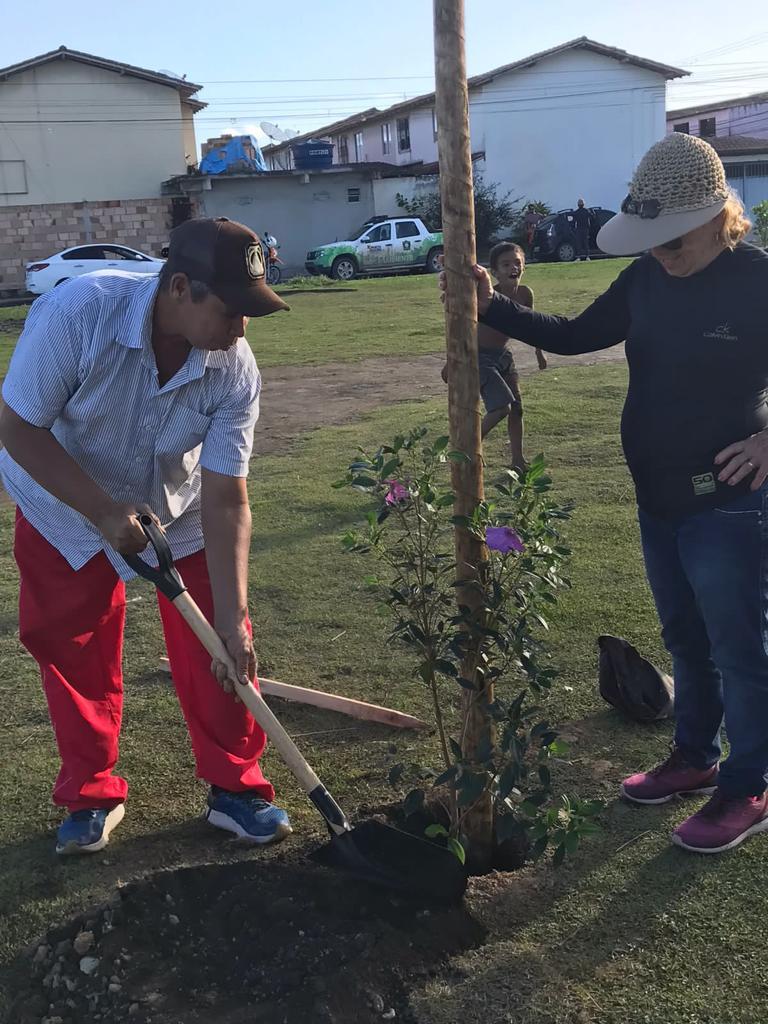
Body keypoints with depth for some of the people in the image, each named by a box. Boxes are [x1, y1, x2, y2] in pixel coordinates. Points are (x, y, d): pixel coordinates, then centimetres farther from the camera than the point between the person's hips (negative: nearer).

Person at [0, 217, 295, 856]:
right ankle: (91, 794, 24)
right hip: (67, 501, -1)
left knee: (215, 647, -3)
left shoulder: (235, 371, -27)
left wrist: (233, 619, -28)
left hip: (178, 507, 2)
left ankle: (234, 786, 15)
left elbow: (226, 501, -24)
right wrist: (105, 514, -29)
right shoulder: (76, 313, -34)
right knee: (75, 654, 3)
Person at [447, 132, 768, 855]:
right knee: (685, 639, 20)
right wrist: (492, 309, -2)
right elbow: (574, 337, 9)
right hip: (659, 497, 7)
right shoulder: (646, 280, 3)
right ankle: (694, 758, 38)